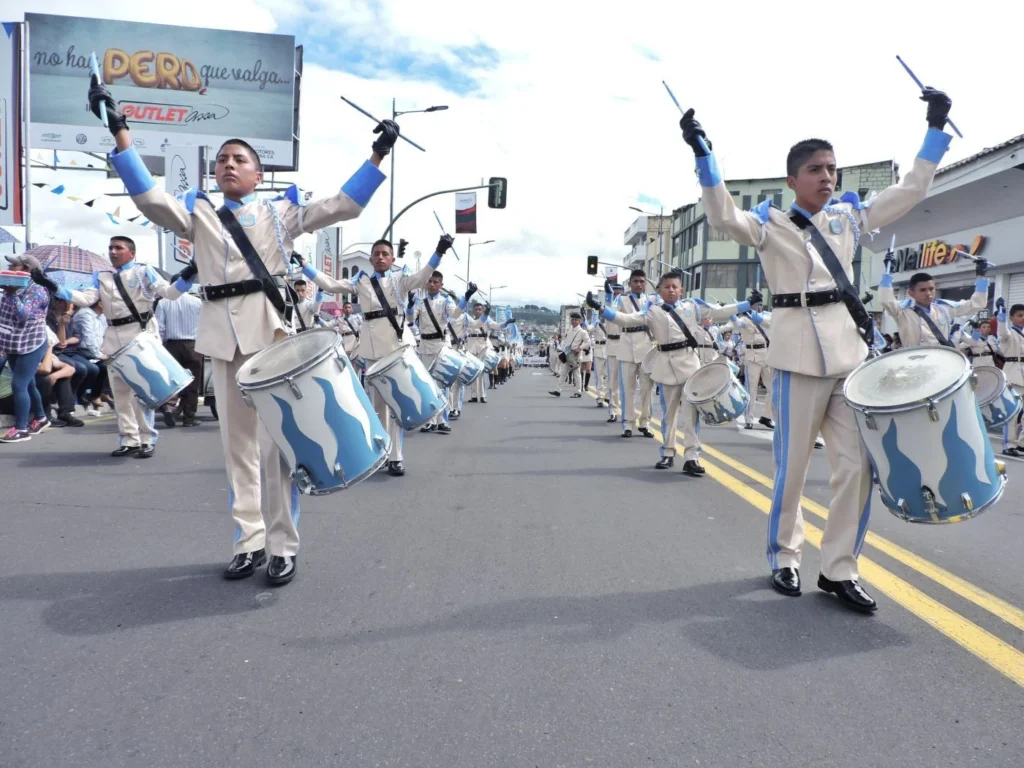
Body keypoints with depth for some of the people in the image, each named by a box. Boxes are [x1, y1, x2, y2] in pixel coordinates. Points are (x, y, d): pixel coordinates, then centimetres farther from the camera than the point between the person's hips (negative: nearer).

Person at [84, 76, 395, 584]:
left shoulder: (280, 212, 13)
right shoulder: (198, 213, 17)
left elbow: (342, 205, 6)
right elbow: (150, 199, 2)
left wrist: (378, 155, 1)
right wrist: (118, 133, -6)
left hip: (270, 327, -3)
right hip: (221, 334, 3)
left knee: (276, 441, -3)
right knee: (237, 442, 7)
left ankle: (283, 546, 6)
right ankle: (249, 541, 16)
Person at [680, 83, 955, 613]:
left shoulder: (848, 218, 15)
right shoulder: (771, 225, 0)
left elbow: (911, 190, 20)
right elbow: (723, 218, -18)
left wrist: (936, 128, 15)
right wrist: (702, 154, -26)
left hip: (851, 352, 5)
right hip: (799, 356, -5)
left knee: (857, 466, 3)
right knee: (793, 468, 4)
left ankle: (838, 570, 15)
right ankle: (784, 558, 24)